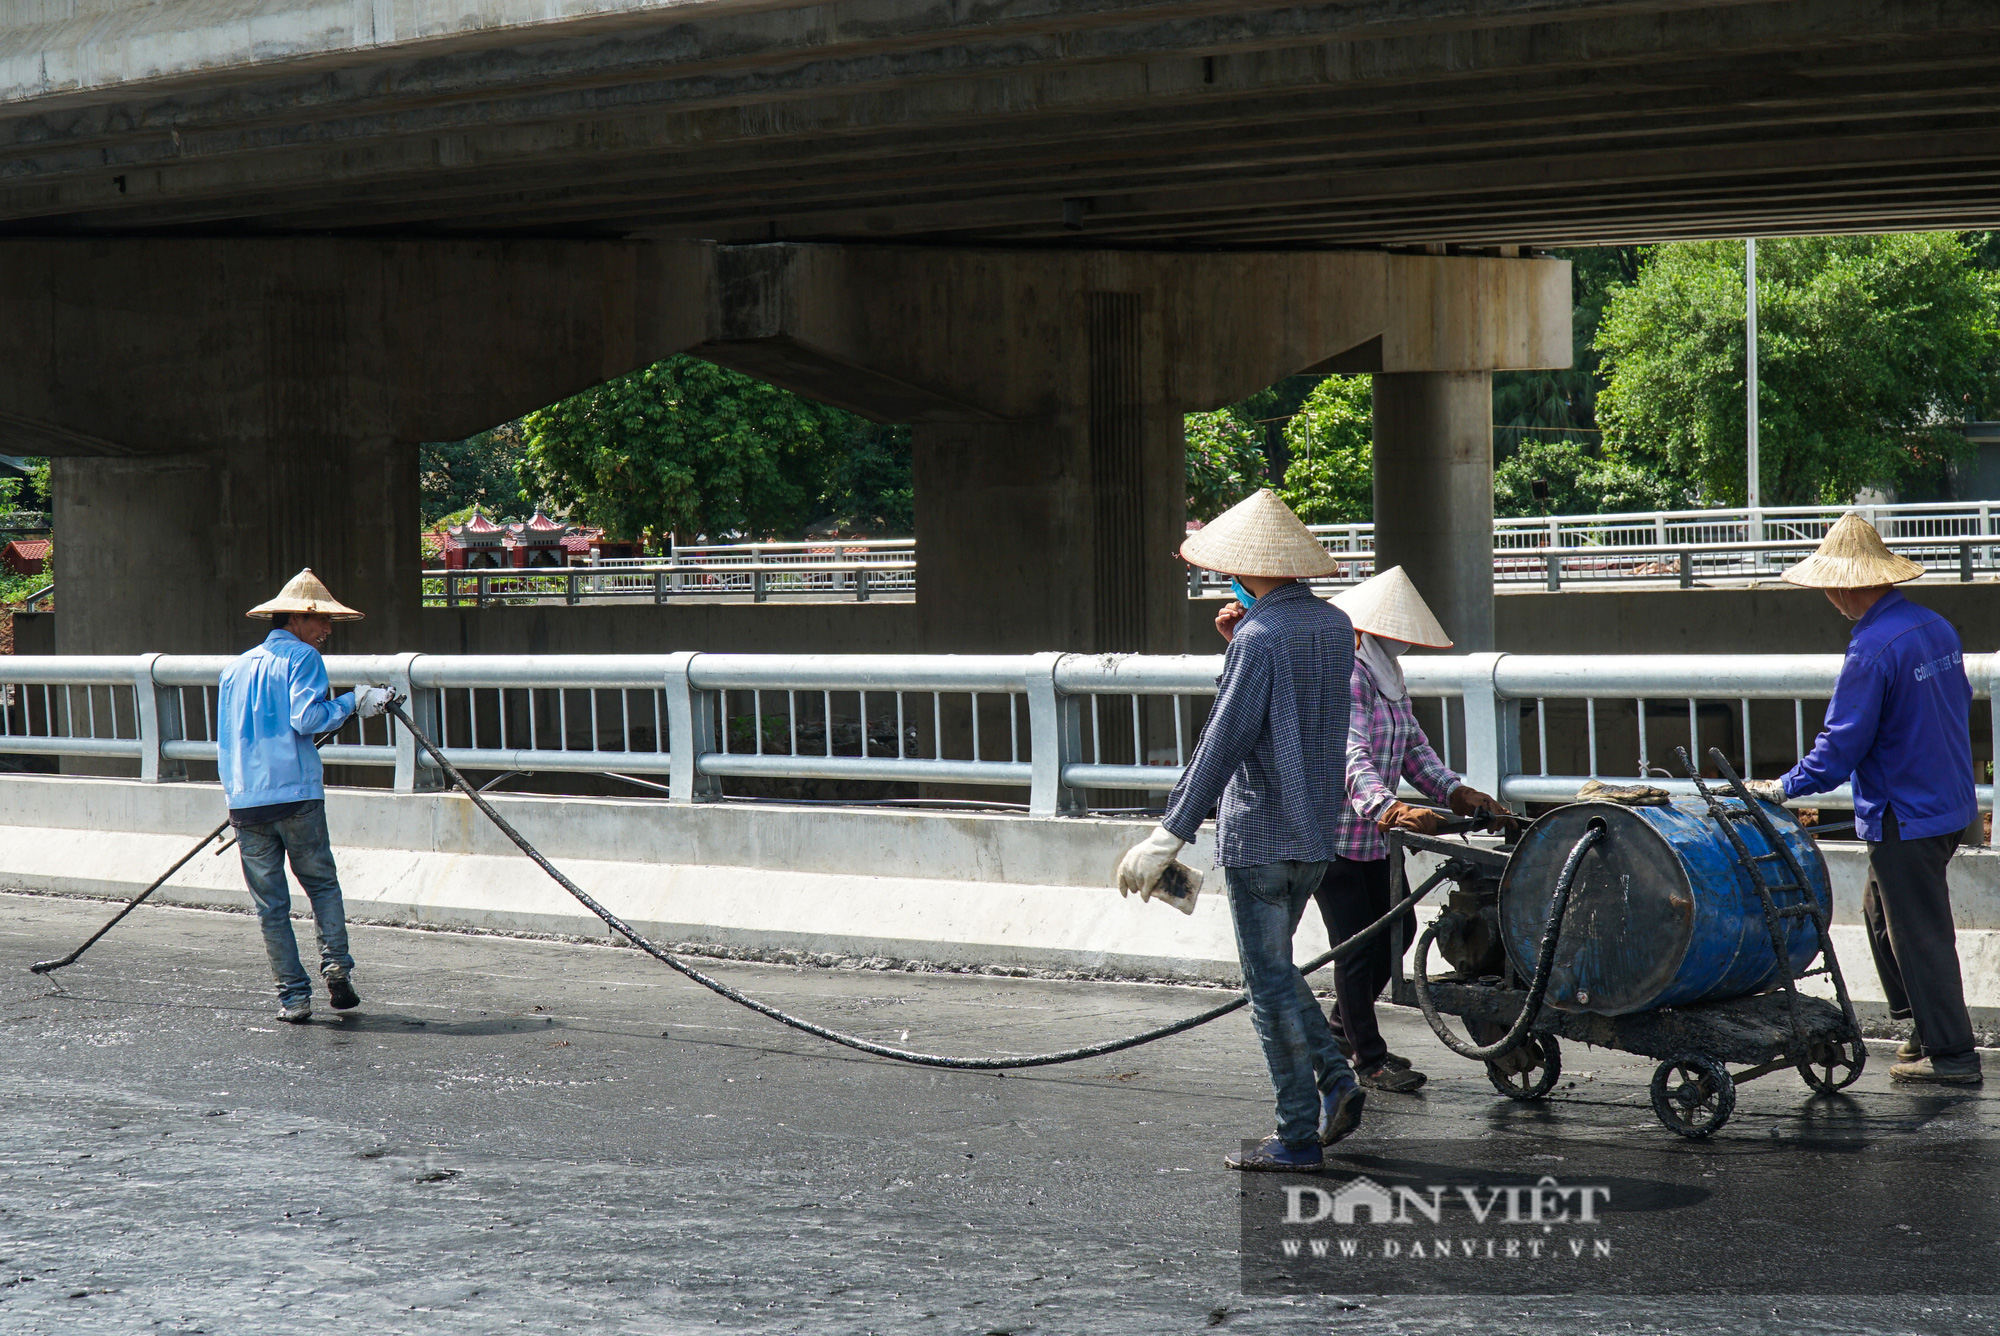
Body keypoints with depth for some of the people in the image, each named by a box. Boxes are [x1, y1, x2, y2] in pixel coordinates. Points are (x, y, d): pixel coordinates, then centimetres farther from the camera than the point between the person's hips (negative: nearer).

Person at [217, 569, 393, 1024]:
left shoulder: (235, 667, 19)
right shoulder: (303, 658, 0)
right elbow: (305, 717, -16)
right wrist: (351, 702, -4)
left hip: (244, 799, 4)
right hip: (296, 795, -4)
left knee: (270, 904, 5)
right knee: (322, 884, 12)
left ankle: (294, 995, 1)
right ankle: (336, 965, -5)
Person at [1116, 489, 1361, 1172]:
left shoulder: (1261, 637, -18)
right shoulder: (1335, 625, 7)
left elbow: (1223, 743, -23)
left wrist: (1170, 835, -24)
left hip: (1259, 831, -8)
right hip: (1316, 832, 8)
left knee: (1270, 980, -1)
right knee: (1274, 968, 22)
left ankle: (1298, 1137, 2)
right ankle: (1334, 1078, 8)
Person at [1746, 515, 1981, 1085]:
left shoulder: (1872, 650, -22)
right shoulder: (1938, 628, 5)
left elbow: (1840, 745, -20)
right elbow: (1960, 705, 17)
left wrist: (1784, 787, -7)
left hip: (1905, 818, -9)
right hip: (1951, 800, 9)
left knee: (1920, 931, 0)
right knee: (1880, 908, 21)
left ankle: (1951, 1053, 6)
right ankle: (1920, 1021, 27)